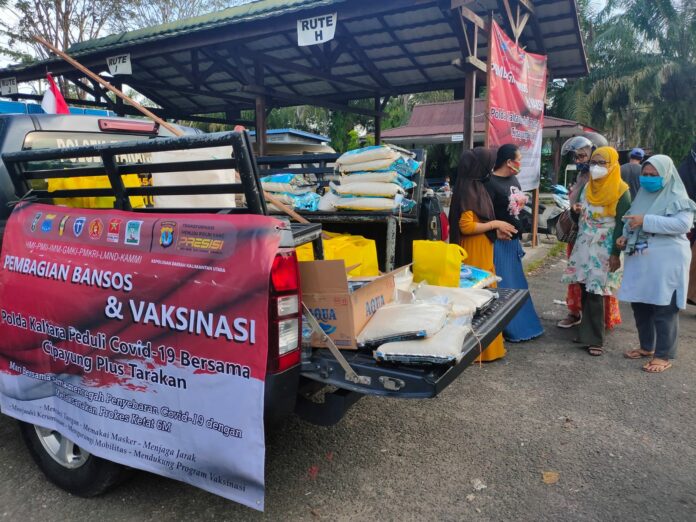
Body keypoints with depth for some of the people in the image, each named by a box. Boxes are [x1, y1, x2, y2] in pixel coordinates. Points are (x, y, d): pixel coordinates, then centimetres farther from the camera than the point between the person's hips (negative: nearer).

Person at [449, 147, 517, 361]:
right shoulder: (468, 190, -17)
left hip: (482, 254, 10)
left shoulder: (476, 187, 12)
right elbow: (466, 226, -24)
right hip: (474, 256, -10)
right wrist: (495, 224, -14)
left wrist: (496, 230, 11)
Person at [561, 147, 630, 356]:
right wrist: (576, 211, -6)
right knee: (585, 290, 7)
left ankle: (595, 340, 3)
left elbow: (621, 224, -11)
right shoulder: (587, 187, 10)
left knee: (595, 293, -6)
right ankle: (586, 332, 18)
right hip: (584, 246, 6)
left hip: (604, 250, -6)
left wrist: (616, 254, -15)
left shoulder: (620, 190, -8)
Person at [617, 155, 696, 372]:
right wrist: (625, 236, 0)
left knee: (663, 309, -2)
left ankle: (664, 355, 8)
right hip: (639, 259, 7)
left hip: (665, 261, -7)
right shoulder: (643, 195, 13)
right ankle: (647, 346, 28)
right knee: (639, 304, 13)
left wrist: (646, 221, -23)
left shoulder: (677, 197, -6)